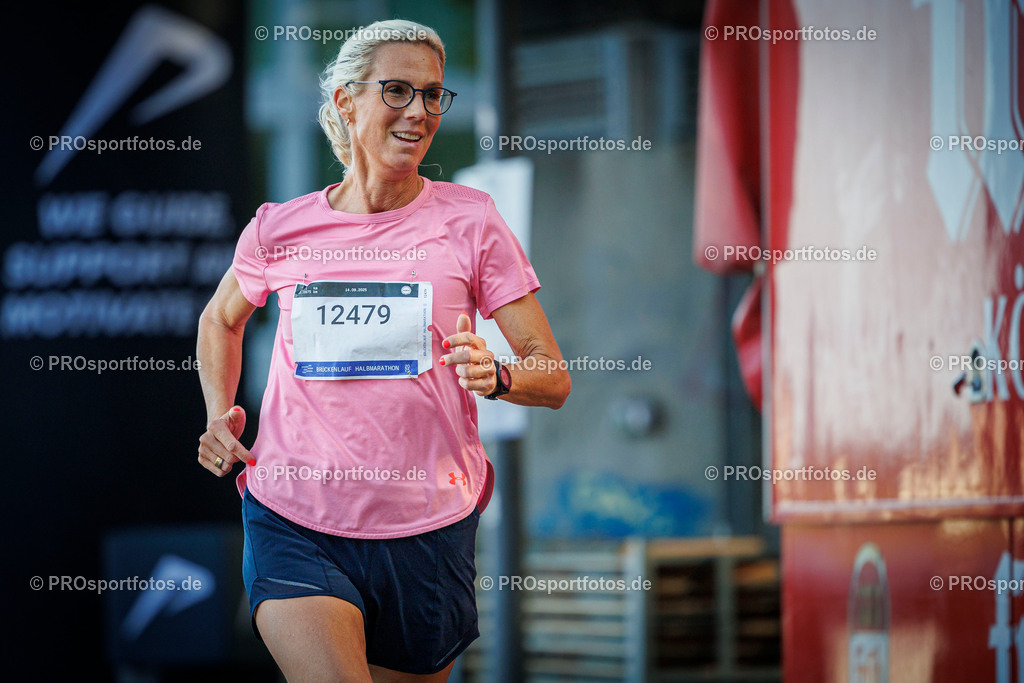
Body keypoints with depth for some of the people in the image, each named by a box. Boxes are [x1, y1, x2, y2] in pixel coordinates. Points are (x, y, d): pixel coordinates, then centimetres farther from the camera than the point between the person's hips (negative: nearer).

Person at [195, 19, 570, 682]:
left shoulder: (468, 219, 0)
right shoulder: (280, 229, 2)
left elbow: (554, 377, -1)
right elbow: (221, 320, 25)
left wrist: (495, 376, -22)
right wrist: (220, 416, 8)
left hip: (427, 531, 1)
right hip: (294, 527, -1)